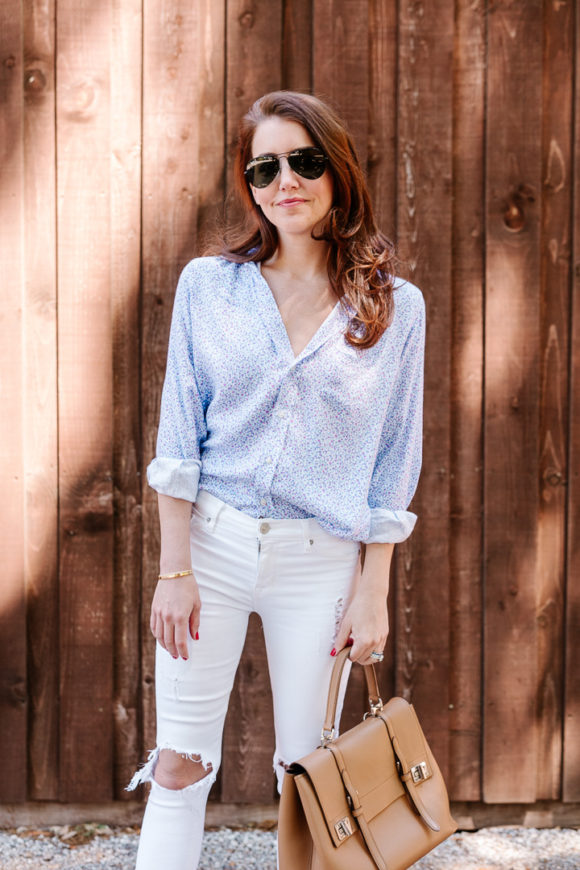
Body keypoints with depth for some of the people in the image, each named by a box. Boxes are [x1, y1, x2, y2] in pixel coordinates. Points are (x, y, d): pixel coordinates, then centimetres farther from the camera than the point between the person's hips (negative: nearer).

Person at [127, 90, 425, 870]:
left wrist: (373, 591, -1)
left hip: (323, 557, 0)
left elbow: (393, 463, 2)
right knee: (179, 764, 5)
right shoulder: (208, 286, 0)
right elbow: (178, 438, -1)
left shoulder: (397, 307, -1)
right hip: (212, 540, 1)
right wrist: (174, 568, -6)